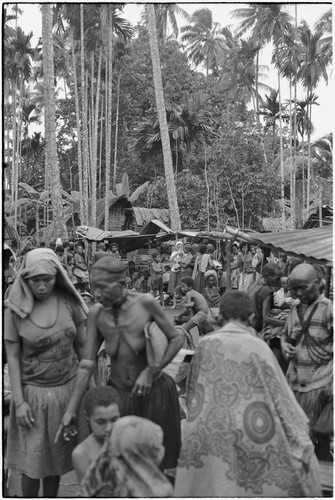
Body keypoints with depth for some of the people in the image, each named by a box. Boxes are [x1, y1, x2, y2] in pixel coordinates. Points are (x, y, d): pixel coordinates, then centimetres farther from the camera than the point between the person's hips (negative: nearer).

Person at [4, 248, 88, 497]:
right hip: (34, 392, -2)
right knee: (32, 461, 6)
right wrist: (19, 401, -9)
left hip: (67, 388, 2)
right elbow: (12, 357, -6)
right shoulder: (16, 309, -11)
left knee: (56, 456, 13)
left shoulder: (68, 301, -7)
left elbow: (82, 346, 2)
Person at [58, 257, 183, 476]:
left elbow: (177, 339, -7)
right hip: (118, 392, 3)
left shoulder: (145, 302, -17)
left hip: (153, 391, -2)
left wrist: (151, 371, -17)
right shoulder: (96, 313, -8)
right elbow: (87, 364, -5)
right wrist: (71, 409, -6)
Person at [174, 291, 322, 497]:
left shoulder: (205, 344, -2)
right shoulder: (257, 347, -10)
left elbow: (192, 390, 10)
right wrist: (301, 442, -3)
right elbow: (279, 396, -8)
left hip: (207, 433, 3)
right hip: (244, 437, -2)